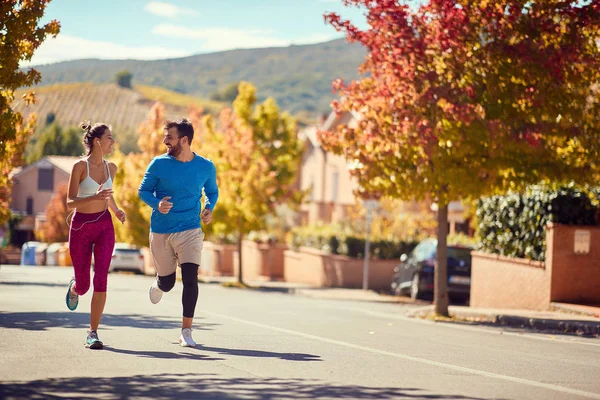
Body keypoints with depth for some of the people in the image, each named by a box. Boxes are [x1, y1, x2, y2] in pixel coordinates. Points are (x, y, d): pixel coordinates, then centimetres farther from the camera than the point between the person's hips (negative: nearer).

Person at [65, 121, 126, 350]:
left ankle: (93, 333, -9)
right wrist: (94, 198, -29)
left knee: (101, 280, -13)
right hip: (81, 227, -3)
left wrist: (117, 210, 6)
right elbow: (70, 203, -12)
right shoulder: (80, 166, -10)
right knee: (83, 285, 5)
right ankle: (75, 288, 45)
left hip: (104, 226, 3)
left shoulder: (111, 168, 6)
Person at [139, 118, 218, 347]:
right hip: (160, 231, 1)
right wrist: (157, 204, -18)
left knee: (190, 278, -17)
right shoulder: (159, 164, -5)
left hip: (190, 230, -1)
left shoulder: (205, 167, -2)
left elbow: (212, 191, 15)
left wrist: (209, 209, -5)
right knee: (167, 283, 10)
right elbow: (143, 191, 3)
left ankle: (186, 331, -8)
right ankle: (158, 284, 50)